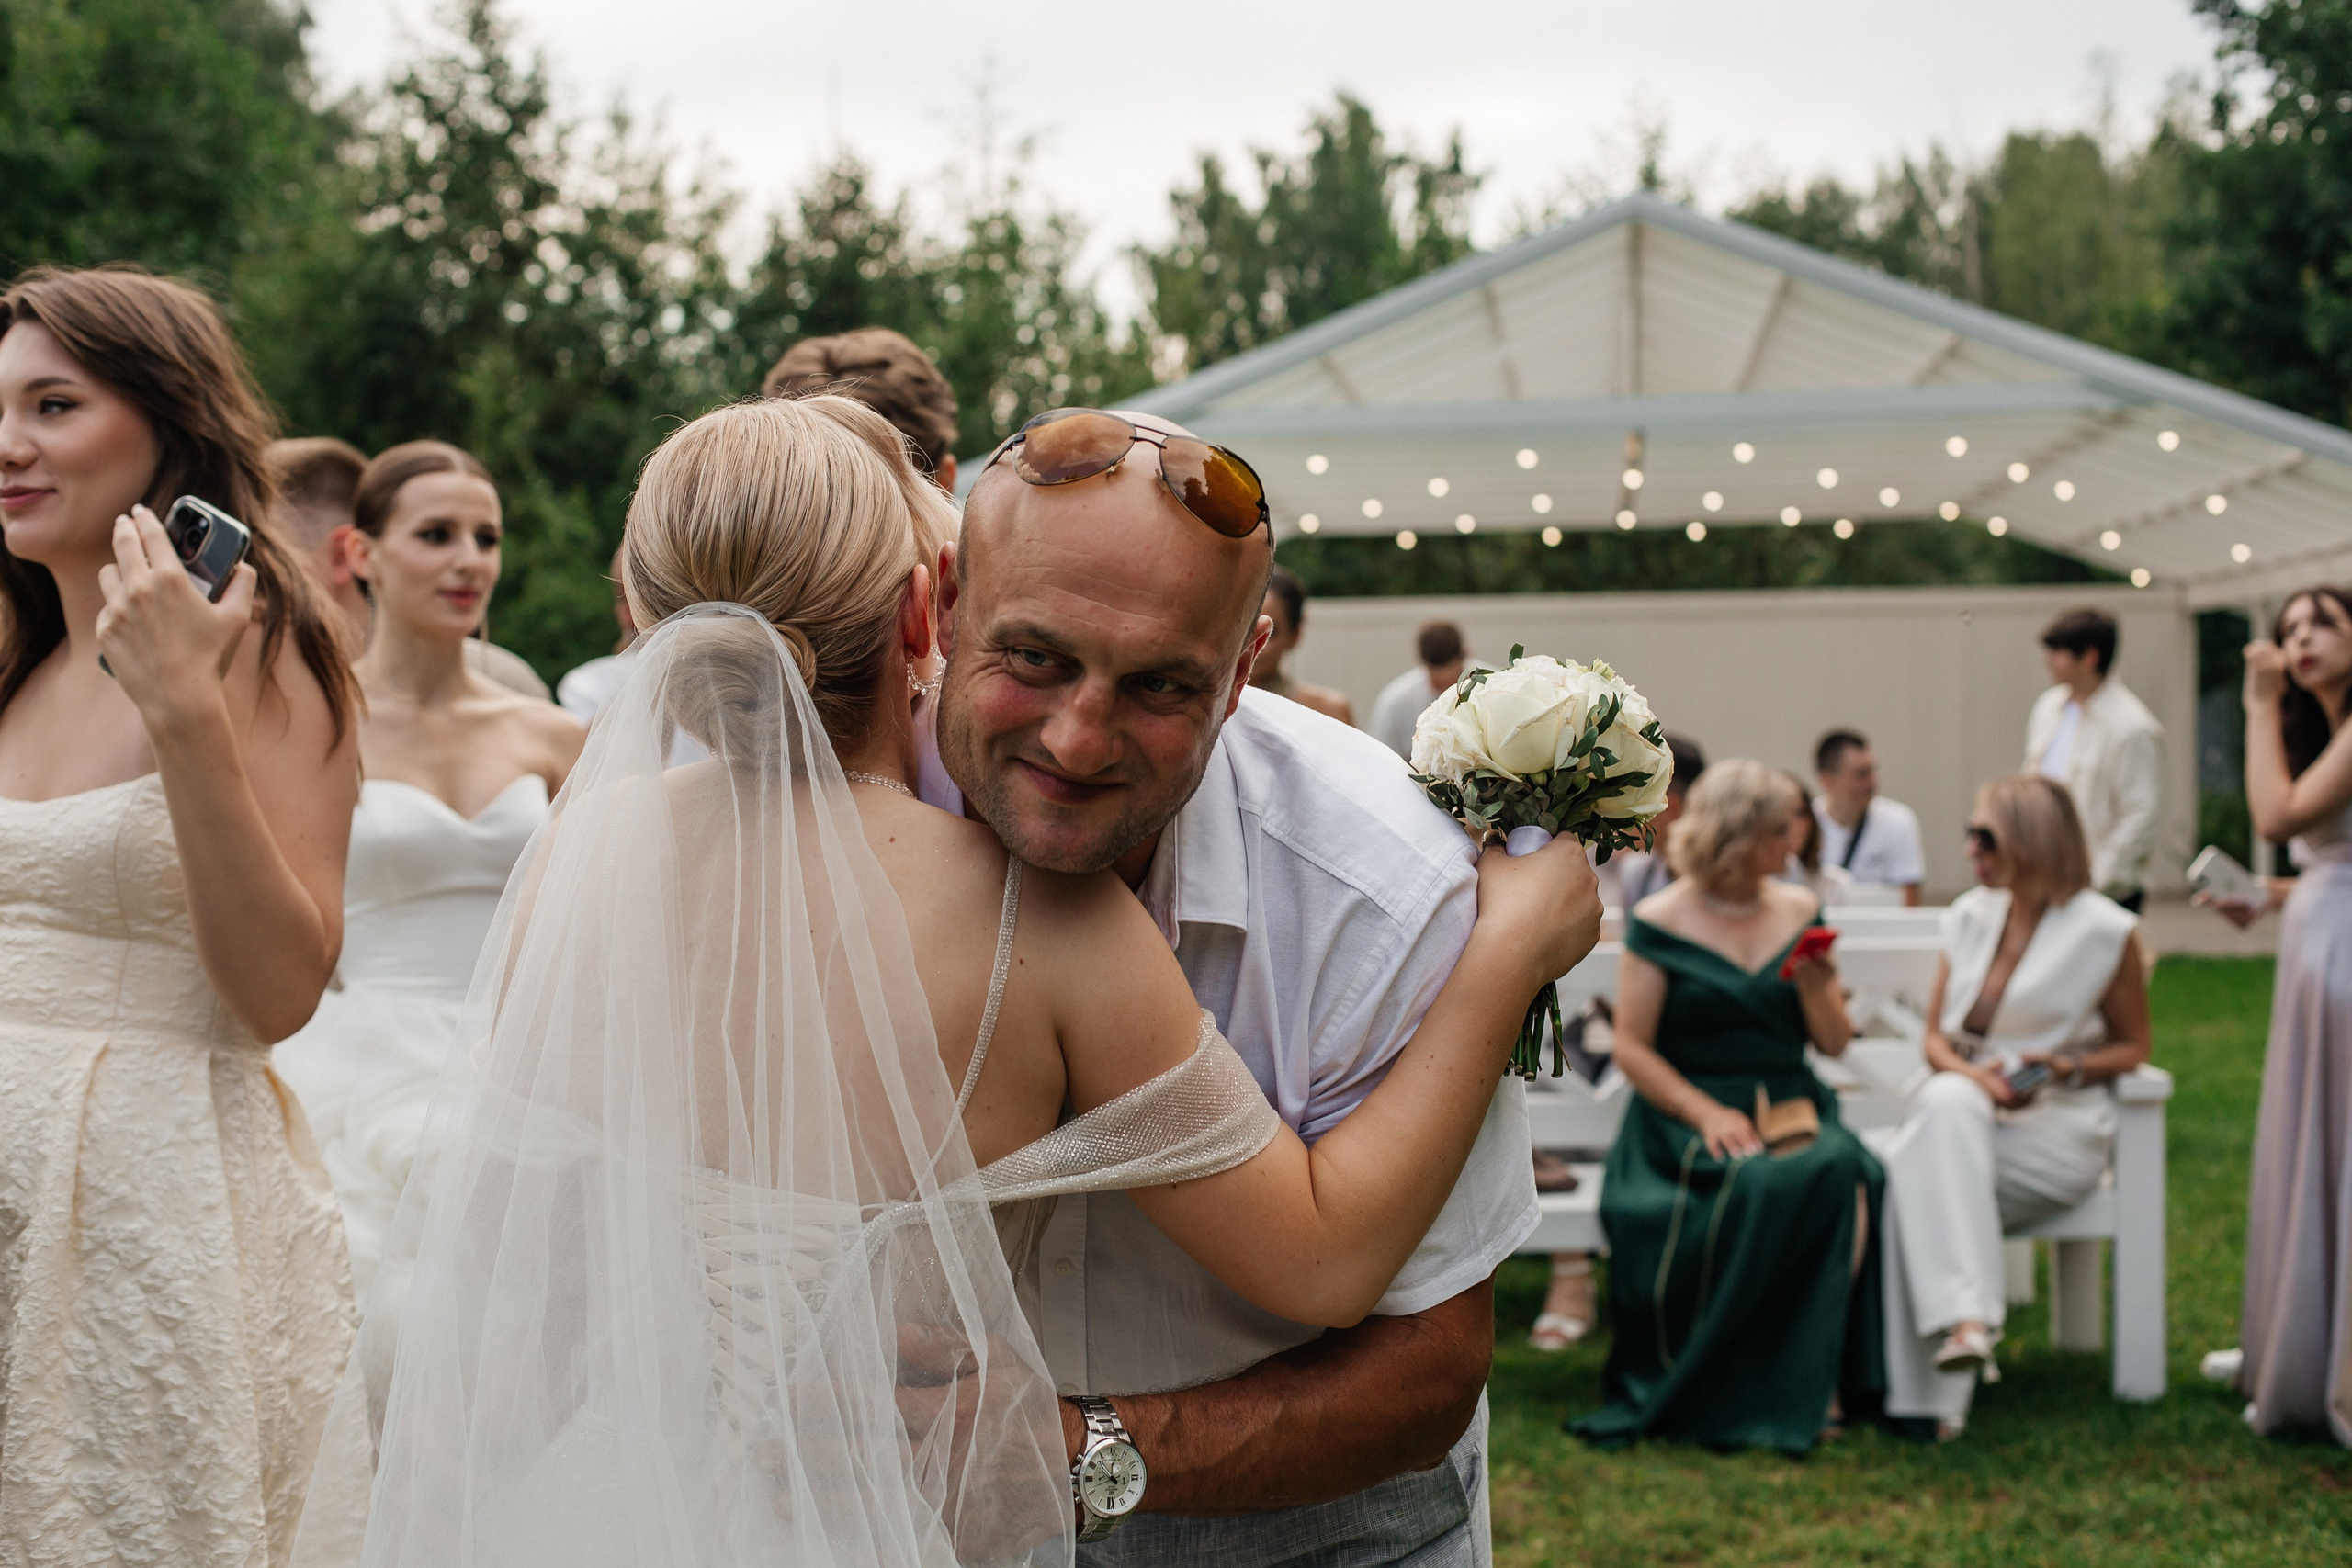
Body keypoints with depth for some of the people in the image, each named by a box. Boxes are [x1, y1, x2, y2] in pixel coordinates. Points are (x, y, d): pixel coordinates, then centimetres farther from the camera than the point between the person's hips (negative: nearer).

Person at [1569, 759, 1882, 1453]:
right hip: (1684, 1117, -4)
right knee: (1758, 1189, -35)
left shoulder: (1800, 912, 13)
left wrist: (1816, 988, -8)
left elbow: (1835, 1045, 13)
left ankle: (1812, 1382, -21)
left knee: (1841, 1178, -30)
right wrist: (1705, 1114, -17)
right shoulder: (1659, 922, 0)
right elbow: (1632, 1048, -4)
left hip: (1793, 1108, 4)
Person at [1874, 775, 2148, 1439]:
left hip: (2060, 1127, -4)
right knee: (1946, 1102, -34)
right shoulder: (1970, 916, 11)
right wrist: (1975, 1075, -11)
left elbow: (2132, 1047, 6)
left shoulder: (2103, 930, -2)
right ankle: (1966, 1317, -42)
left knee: (1913, 1172, -32)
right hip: (1965, 1115, 4)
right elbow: (1936, 1038, 12)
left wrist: (2067, 1068, -14)